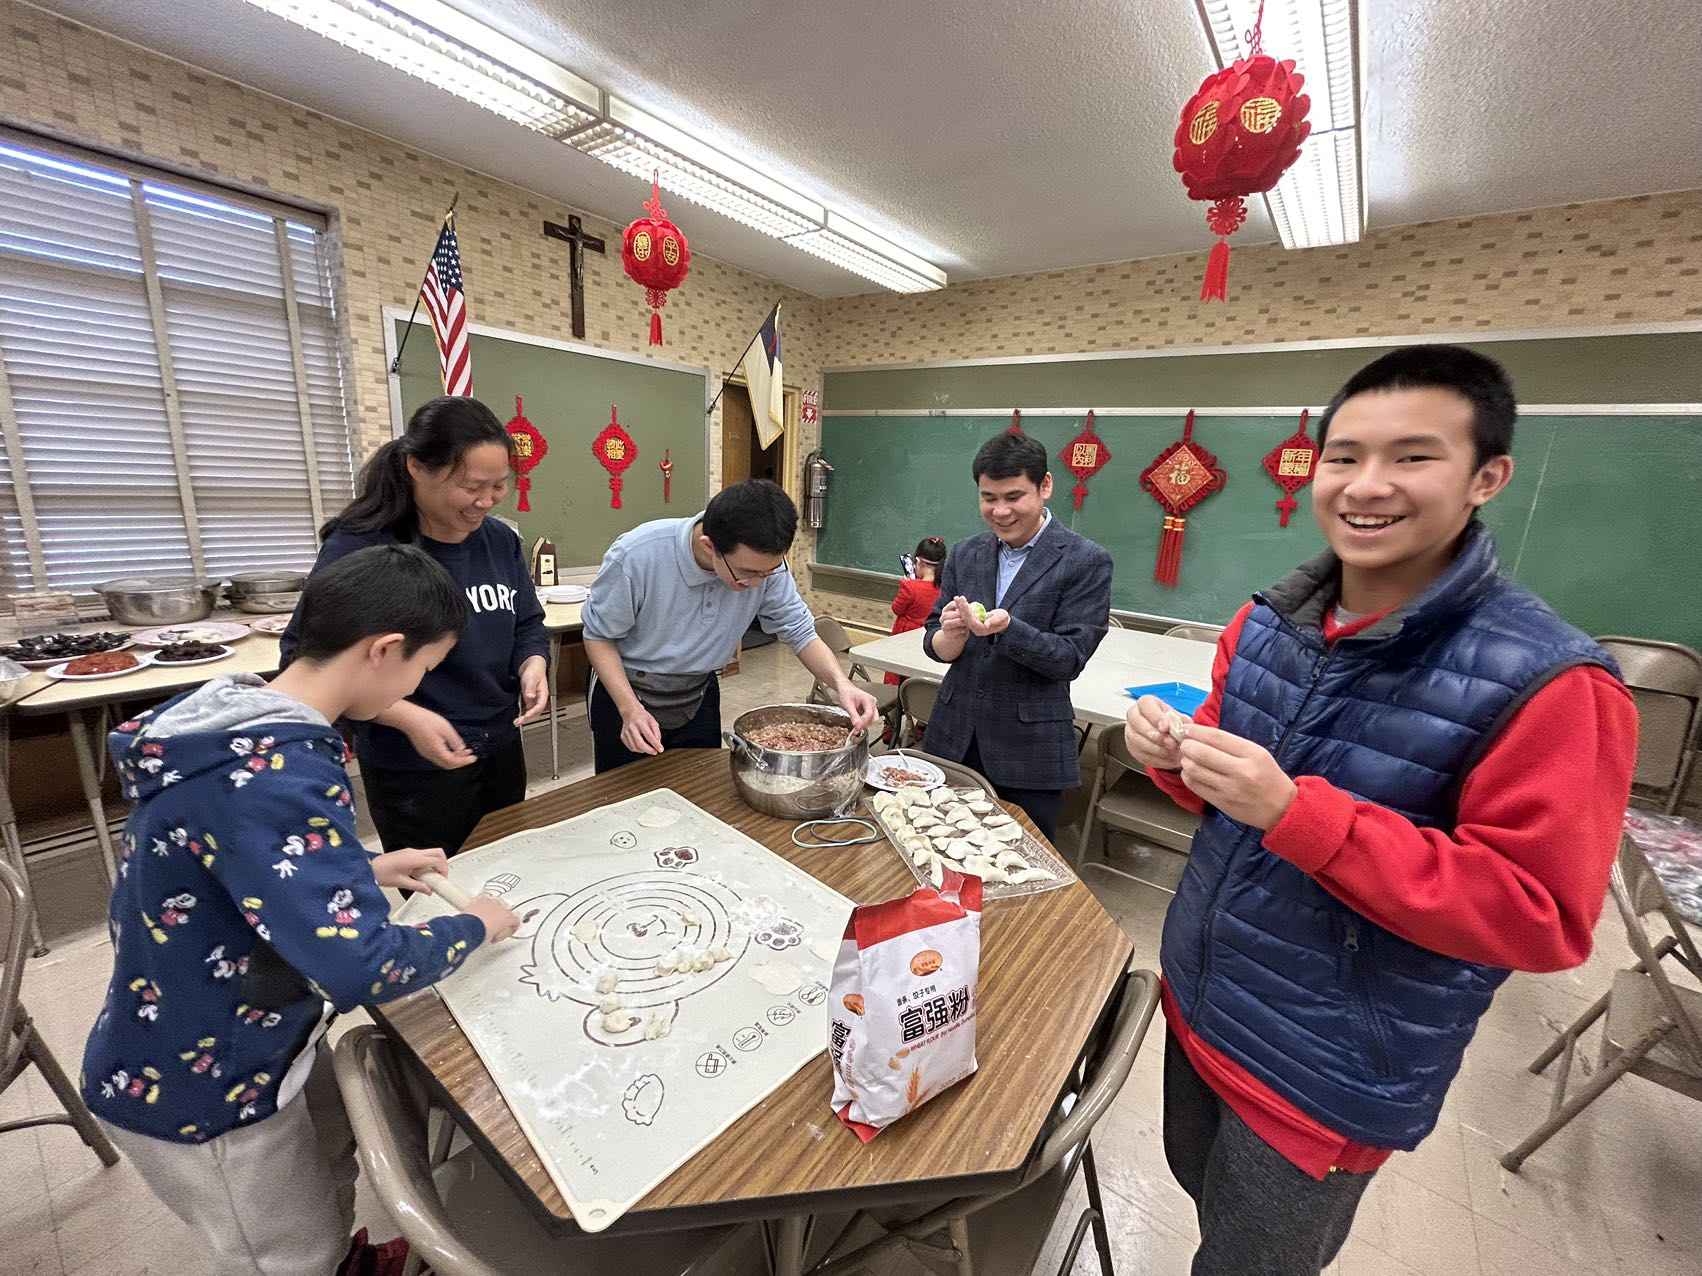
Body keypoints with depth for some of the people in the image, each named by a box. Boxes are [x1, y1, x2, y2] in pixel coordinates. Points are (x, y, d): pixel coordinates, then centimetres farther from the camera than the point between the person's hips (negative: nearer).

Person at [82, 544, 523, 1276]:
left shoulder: (240, 717, -8)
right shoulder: (274, 775, -37)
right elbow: (361, 969, -37)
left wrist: (366, 869, 3)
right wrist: (474, 927, -20)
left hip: (241, 1039, 8)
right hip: (198, 1084, -8)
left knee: (333, 1153, 29)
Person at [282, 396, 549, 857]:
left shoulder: (500, 541, -1)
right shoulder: (357, 549, -18)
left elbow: (527, 624, 9)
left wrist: (533, 666, -13)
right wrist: (406, 717, -27)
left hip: (502, 752, 6)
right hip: (412, 771, -5)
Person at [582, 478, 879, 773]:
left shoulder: (764, 561, -22)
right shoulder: (636, 557, -31)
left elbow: (799, 632, -13)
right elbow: (599, 636, -16)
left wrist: (841, 683, -30)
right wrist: (631, 709, -28)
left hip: (700, 695, 3)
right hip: (625, 693, -2)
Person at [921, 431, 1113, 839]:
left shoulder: (1086, 561, -8)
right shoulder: (966, 554, 5)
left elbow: (1070, 658, -11)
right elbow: (936, 646, 6)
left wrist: (1006, 627, -28)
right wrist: (951, 633, -18)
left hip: (1029, 752, -3)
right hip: (954, 738, 4)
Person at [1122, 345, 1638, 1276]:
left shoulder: (1549, 683, -22)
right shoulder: (1267, 619, -5)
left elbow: (1542, 919, -21)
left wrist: (1295, 811, -32)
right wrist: (1176, 756, -18)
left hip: (1332, 1074, -4)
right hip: (1197, 996, 5)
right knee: (1201, 1194, 29)